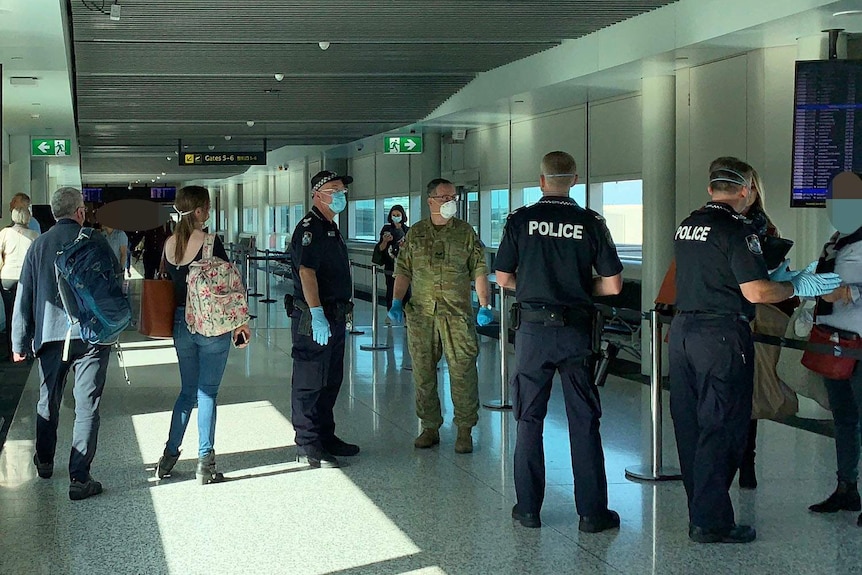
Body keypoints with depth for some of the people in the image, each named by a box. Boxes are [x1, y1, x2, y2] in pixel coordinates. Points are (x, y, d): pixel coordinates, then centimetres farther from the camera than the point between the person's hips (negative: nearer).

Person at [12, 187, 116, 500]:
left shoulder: (39, 245, 3)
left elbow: (24, 296, 4)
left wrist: (19, 342, 10)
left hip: (50, 335, 3)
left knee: (48, 401, 21)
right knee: (86, 407, -1)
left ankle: (44, 462, 37)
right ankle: (79, 479, -3)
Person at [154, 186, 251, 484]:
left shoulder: (169, 244, 4)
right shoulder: (210, 242, -14)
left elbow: (168, 283, 12)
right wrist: (240, 322, -4)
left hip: (181, 323, 5)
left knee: (187, 391, 18)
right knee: (207, 393, 1)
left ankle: (169, 455, 19)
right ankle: (205, 464, 4)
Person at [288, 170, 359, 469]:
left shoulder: (331, 228, 18)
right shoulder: (310, 227, -14)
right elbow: (306, 271, -24)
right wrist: (316, 314, -31)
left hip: (335, 316, 10)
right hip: (315, 318, -10)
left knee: (331, 381, 17)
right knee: (309, 382, -4)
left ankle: (325, 437, 27)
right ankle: (308, 447, 1)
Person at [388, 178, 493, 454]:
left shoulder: (465, 232, 5)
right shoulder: (415, 233, 10)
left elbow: (479, 271, 3)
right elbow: (403, 271, 12)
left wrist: (484, 306, -6)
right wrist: (397, 302, 1)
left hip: (457, 314, -2)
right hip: (421, 315, 2)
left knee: (463, 372, -5)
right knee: (423, 372, 7)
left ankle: (465, 430, 5)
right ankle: (430, 427, 19)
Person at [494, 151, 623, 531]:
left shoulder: (521, 219, -3)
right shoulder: (590, 222, -3)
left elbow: (503, 278, 2)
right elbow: (612, 285, -2)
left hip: (532, 329, 0)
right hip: (576, 330, 0)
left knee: (529, 419, 10)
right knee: (584, 421, 6)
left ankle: (529, 508, 14)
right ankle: (592, 512, 10)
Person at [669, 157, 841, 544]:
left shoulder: (686, 226, 12)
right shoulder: (737, 230, -13)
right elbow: (756, 293, -19)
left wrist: (772, 278, 26)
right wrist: (797, 287, -2)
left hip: (683, 330, 8)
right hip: (722, 337, -8)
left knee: (689, 426, 12)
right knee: (721, 429, -1)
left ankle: (699, 510, 23)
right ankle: (711, 522, 2)